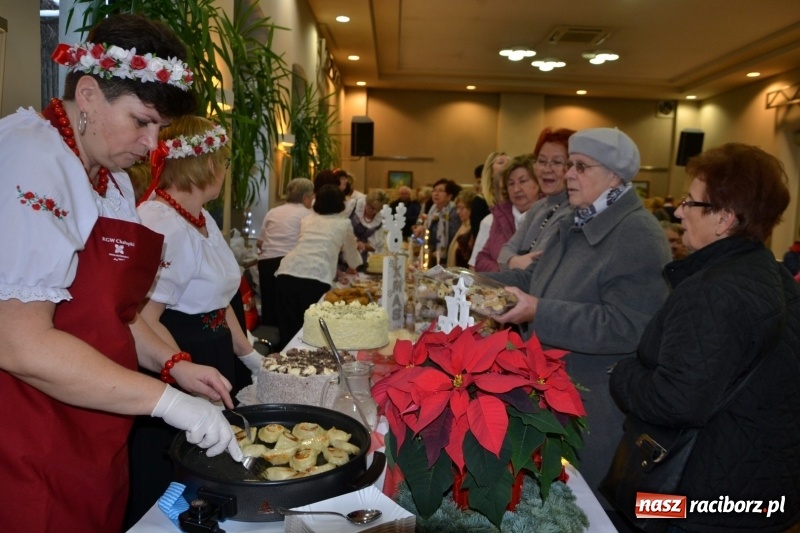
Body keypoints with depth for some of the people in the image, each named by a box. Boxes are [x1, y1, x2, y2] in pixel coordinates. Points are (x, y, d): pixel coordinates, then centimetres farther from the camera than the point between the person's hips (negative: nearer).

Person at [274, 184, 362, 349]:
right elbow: (351, 251, 35)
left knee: (288, 327, 9)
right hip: (316, 277, -4)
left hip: (287, 272, 4)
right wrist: (352, 267, 58)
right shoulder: (344, 223, 20)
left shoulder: (307, 219, 28)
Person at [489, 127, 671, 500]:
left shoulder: (638, 239, -22)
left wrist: (539, 313, -31)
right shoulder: (577, 224, 10)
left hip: (595, 410, -9)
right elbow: (535, 278, 16)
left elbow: (625, 327, -29)